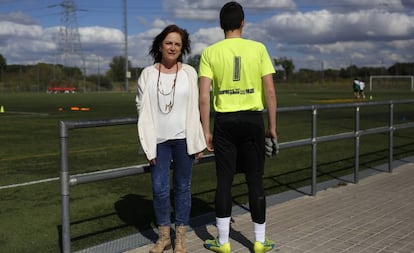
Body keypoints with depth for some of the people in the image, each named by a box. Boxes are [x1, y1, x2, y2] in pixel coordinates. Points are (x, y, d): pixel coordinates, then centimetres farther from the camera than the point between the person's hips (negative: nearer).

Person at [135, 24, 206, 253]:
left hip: (183, 138, 0)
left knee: (182, 188, 8)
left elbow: (195, 108, 3)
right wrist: (148, 144, -3)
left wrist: (198, 142, 1)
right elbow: (142, 108, 1)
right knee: (159, 189, 1)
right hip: (158, 140, 0)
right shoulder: (147, 74, 0)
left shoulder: (189, 73, 1)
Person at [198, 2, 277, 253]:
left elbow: (204, 96, -7)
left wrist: (206, 131, 0)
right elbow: (270, 92, -5)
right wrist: (272, 125, 4)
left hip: (225, 121, 0)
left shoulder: (210, 52, -2)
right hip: (252, 119, 0)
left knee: (225, 181, 8)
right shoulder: (258, 48, -2)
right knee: (255, 180, 8)